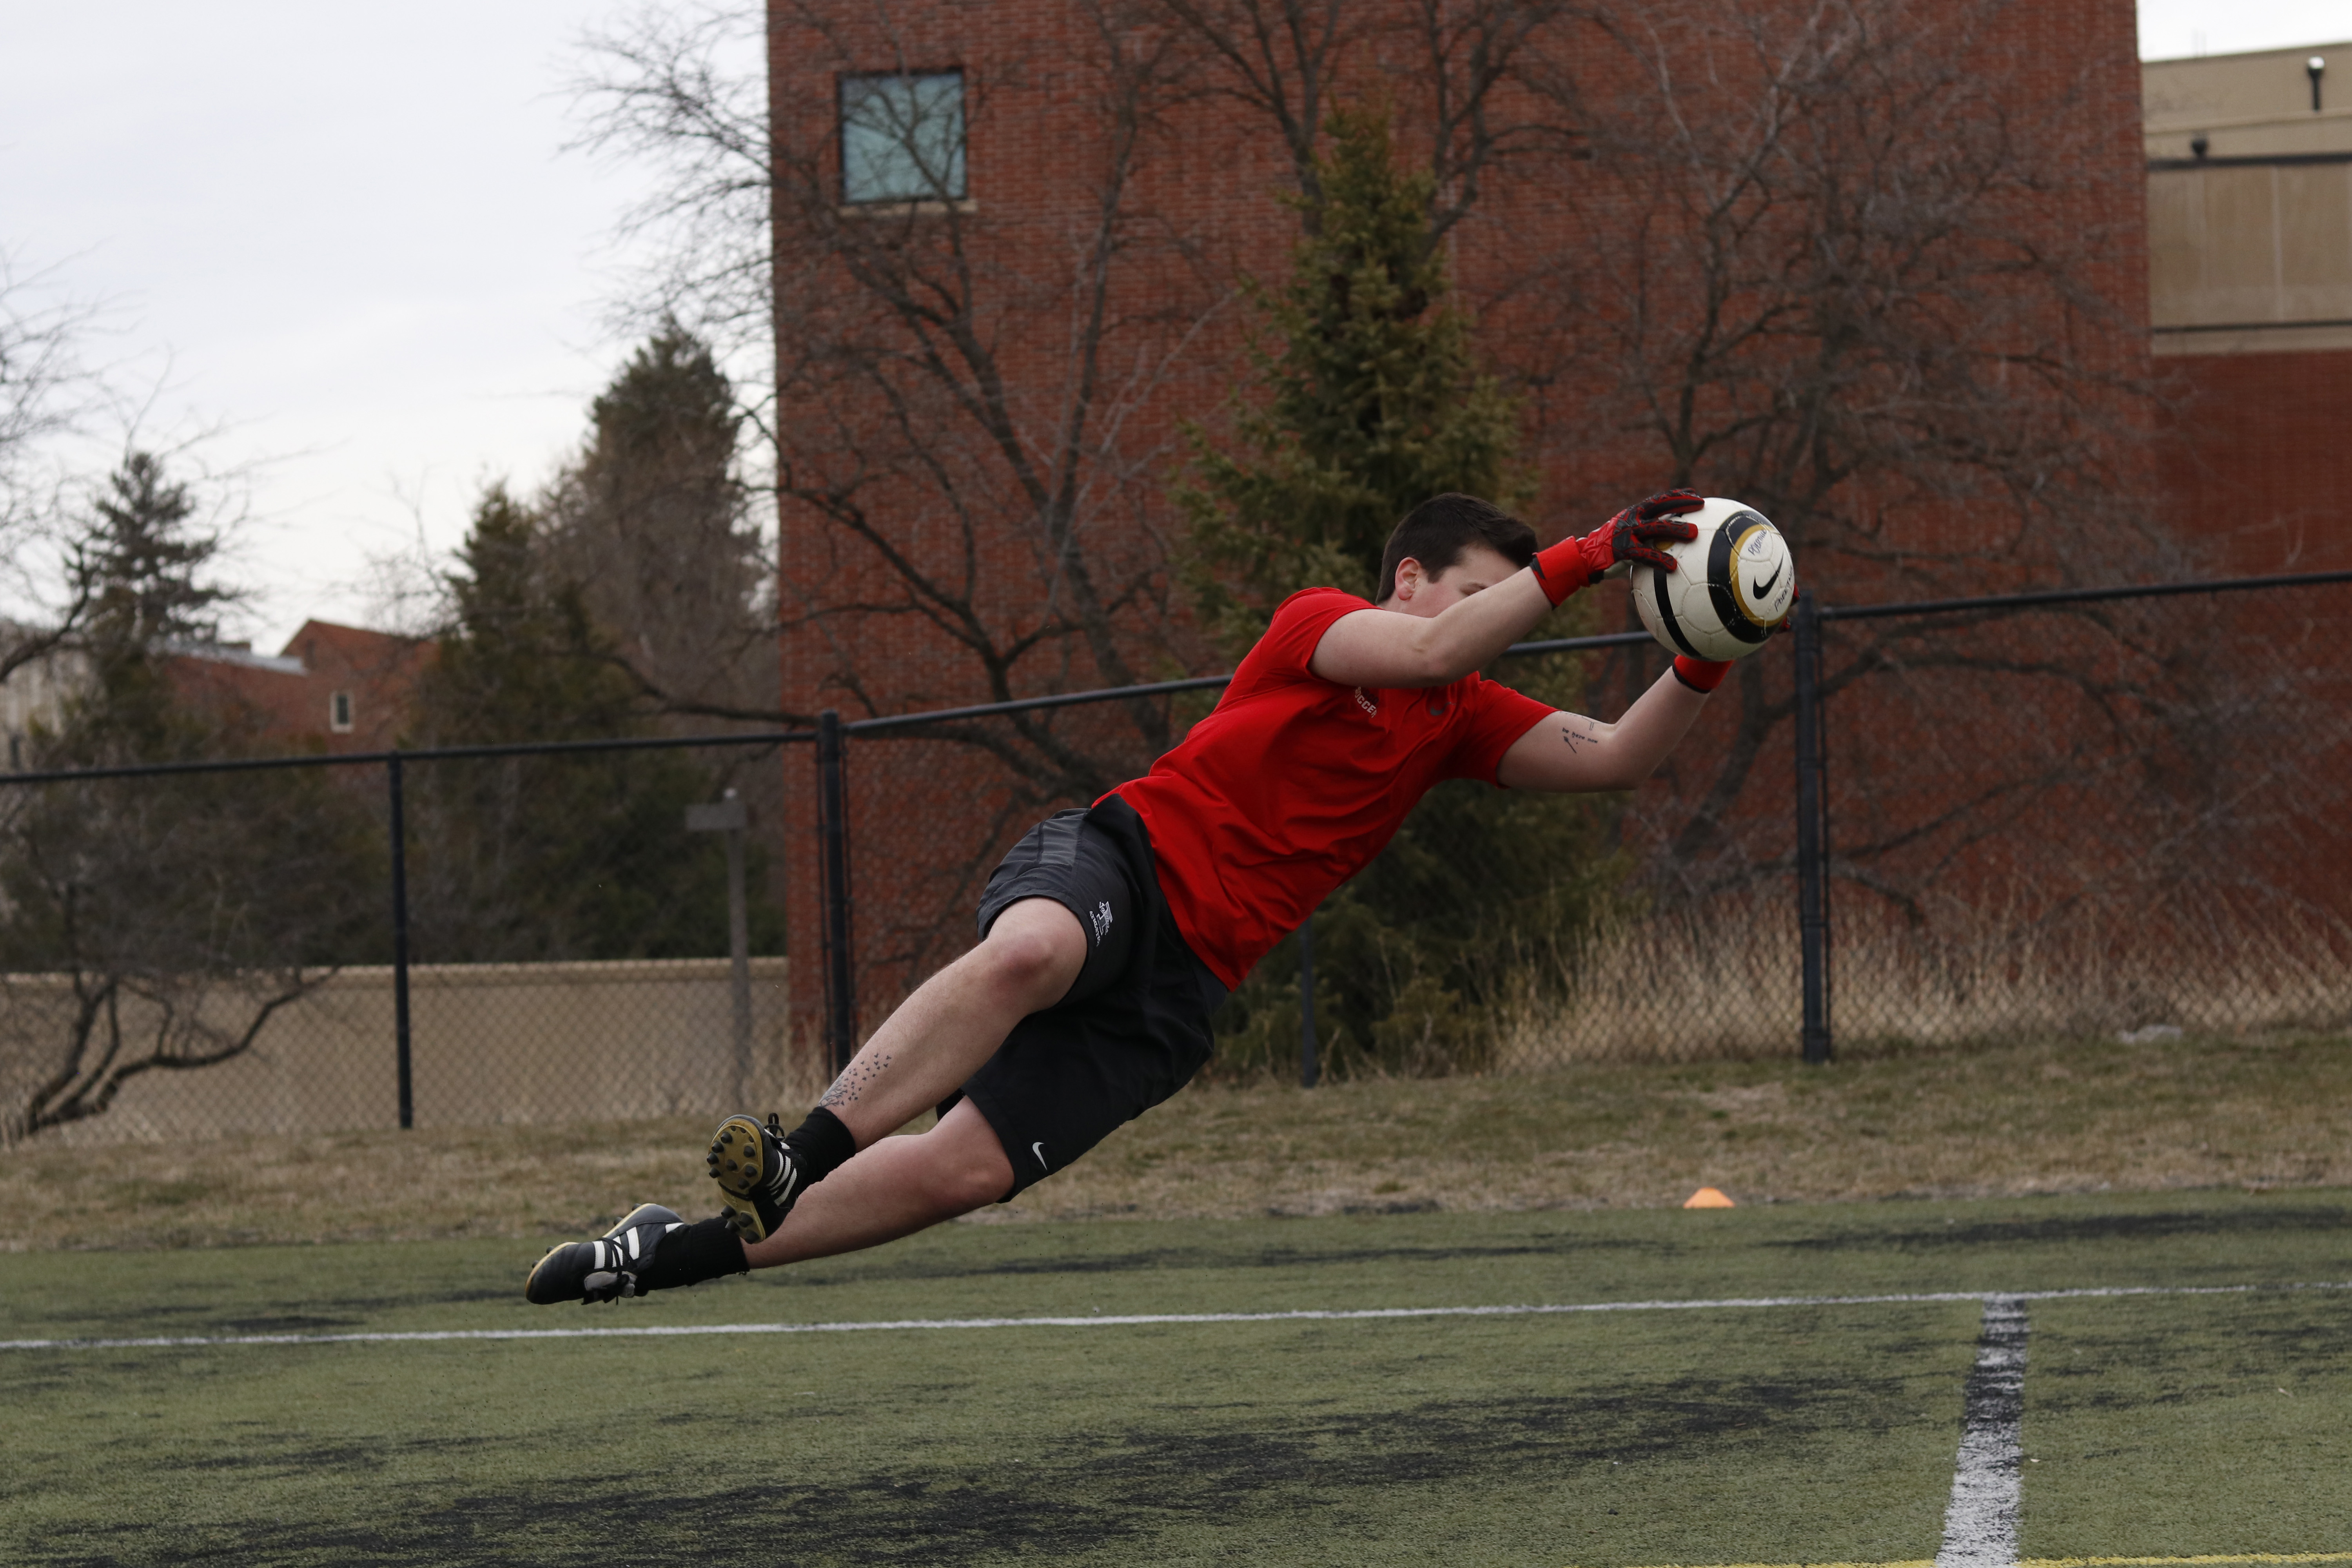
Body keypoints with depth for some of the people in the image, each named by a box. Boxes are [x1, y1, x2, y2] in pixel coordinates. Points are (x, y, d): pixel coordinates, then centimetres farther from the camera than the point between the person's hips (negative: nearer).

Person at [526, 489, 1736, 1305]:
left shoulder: (1460, 721, 19)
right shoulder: (1317, 624, 1)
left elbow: (1614, 758, 12)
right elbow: (1430, 651, -18)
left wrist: (1702, 667, -3)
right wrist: (1582, 560, -23)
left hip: (1177, 987, 5)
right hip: (1121, 858, -5)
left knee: (964, 1171, -11)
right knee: (1026, 955, -43)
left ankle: (677, 1253, -2)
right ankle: (799, 1155, -49)